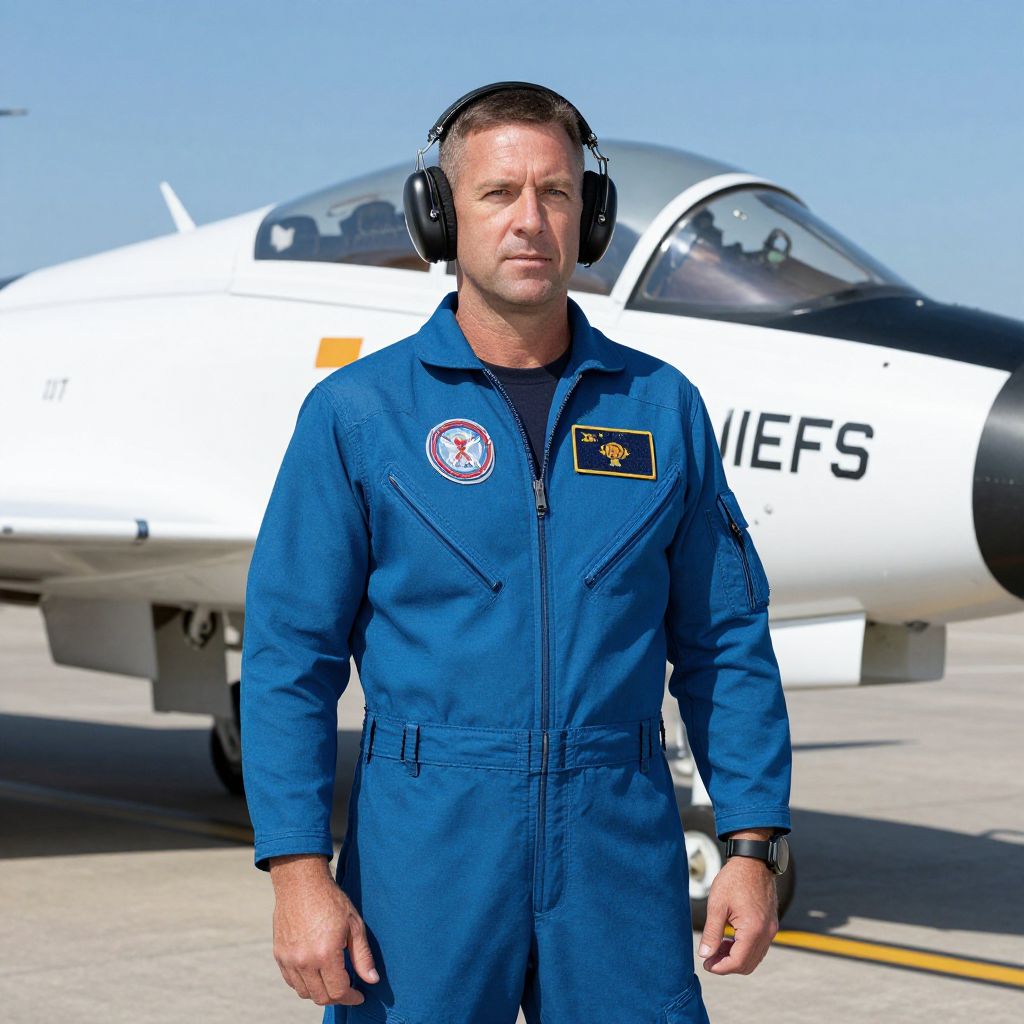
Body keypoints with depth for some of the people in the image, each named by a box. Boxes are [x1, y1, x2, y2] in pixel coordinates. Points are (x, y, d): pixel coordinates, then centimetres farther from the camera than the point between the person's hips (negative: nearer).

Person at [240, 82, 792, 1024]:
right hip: (427, 840, -2)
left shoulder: (662, 407, 6)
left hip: (620, 848, 2)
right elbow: (290, 656, -3)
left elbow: (725, 645, 9)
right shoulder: (358, 412, -1)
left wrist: (751, 847, 2)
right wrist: (299, 874, -11)